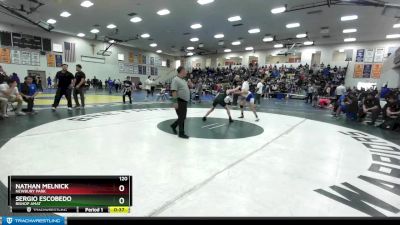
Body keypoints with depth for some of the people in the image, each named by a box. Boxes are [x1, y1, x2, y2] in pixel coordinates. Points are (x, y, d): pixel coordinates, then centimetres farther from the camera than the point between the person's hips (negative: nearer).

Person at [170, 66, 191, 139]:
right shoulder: (176, 79, -14)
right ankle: (181, 133, 11)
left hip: (184, 101, 9)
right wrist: (175, 102, -25)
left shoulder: (183, 80, 15)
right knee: (182, 117, -1)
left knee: (183, 117, 16)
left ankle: (173, 125, 36)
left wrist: (188, 84, 9)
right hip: (180, 101, -9)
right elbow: (174, 91, -21)